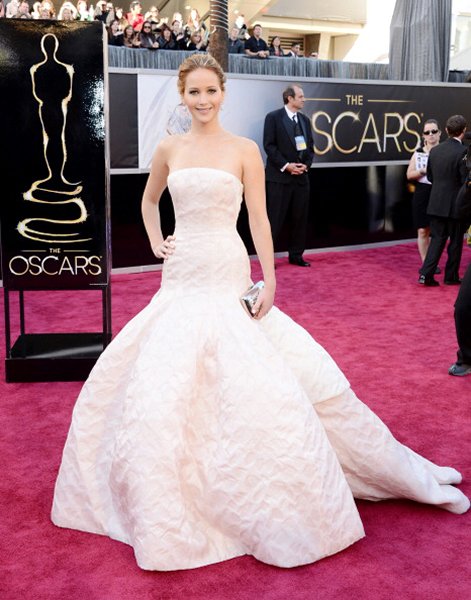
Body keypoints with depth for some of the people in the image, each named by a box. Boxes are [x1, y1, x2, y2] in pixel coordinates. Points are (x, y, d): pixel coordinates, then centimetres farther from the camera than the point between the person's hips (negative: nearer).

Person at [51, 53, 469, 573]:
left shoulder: (244, 150, 0)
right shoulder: (169, 149, 9)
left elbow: (258, 219, -2)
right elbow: (149, 201, 26)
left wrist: (269, 279, -8)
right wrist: (156, 242, 12)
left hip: (228, 278, -3)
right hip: (180, 279, 4)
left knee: (256, 383, -7)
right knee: (159, 381, 2)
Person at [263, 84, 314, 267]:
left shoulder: (305, 119, 14)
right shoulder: (273, 117, -3)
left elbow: (310, 146, 15)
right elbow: (269, 145, -10)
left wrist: (306, 164, -3)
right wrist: (286, 165, -16)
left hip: (301, 176, 6)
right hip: (279, 176, -6)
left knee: (300, 218, 7)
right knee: (275, 218, -3)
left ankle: (296, 255, 17)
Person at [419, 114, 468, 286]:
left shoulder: (435, 150, 3)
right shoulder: (462, 152, -15)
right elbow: (466, 180, -15)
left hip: (436, 203, 5)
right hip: (455, 204, -5)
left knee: (437, 238, 11)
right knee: (456, 241, 9)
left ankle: (426, 273, 0)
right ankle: (451, 276, 18)